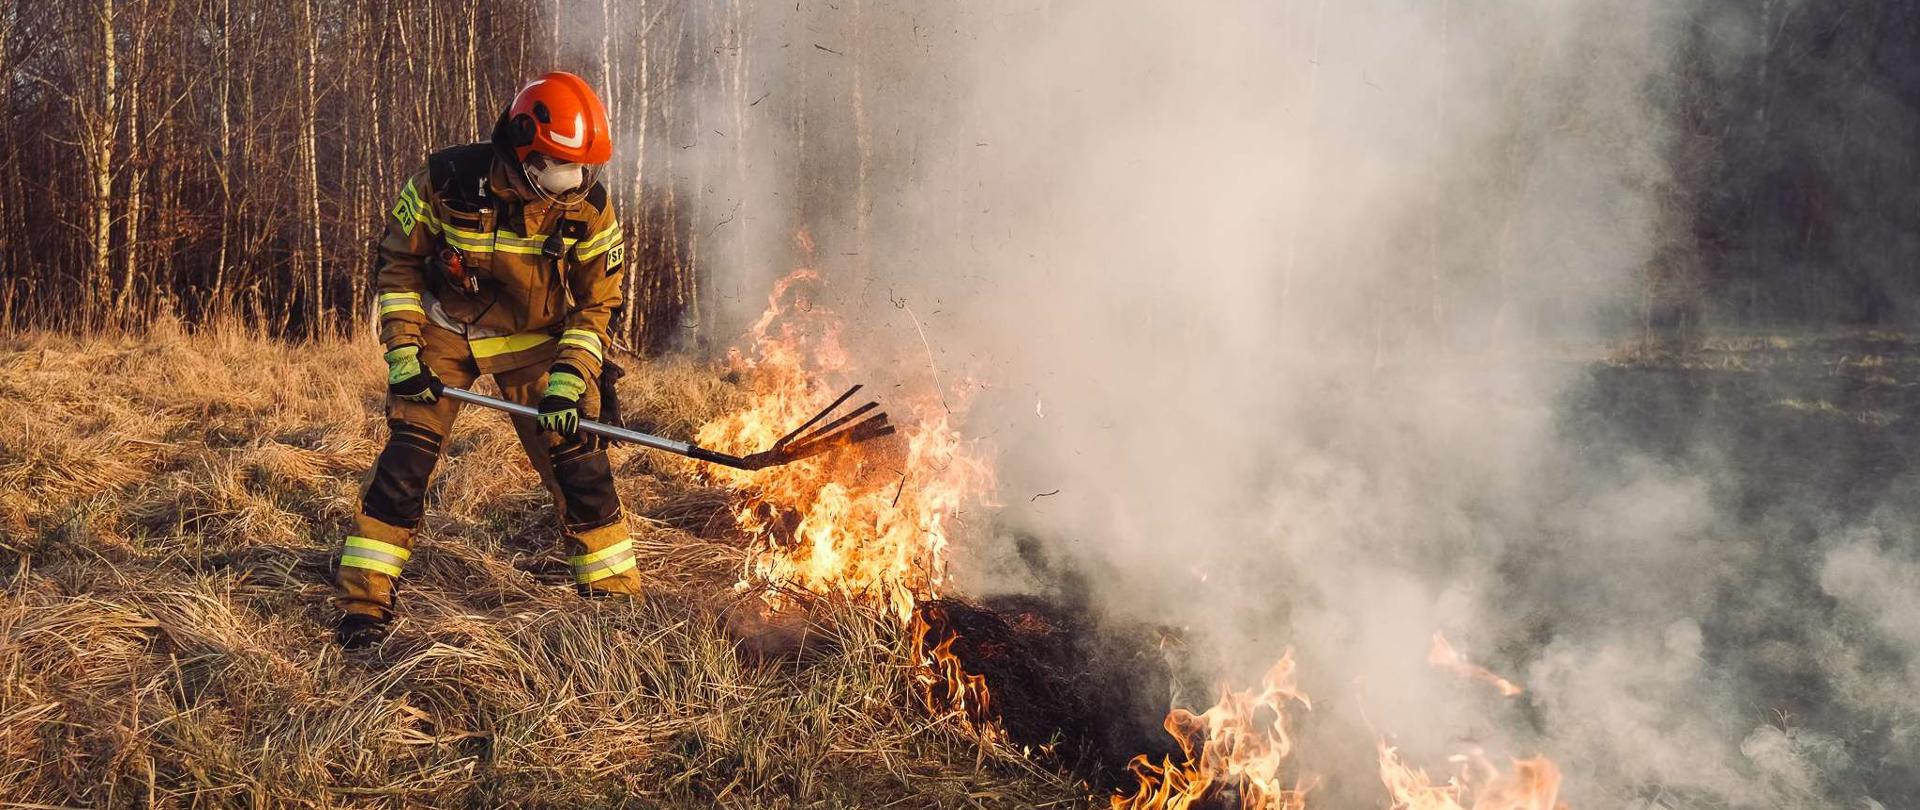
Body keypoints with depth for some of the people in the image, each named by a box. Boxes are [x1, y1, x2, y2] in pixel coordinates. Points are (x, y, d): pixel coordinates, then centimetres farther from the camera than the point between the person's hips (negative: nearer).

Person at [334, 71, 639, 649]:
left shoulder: (588, 207, -18)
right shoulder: (446, 180, -21)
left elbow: (597, 304, -7)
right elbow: (398, 264, -7)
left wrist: (568, 380, -19)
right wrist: (403, 353, -14)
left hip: (533, 340, 1)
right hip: (443, 331, -1)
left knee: (577, 459, -7)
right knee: (407, 455, -10)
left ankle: (616, 596, 7)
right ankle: (364, 600, 3)